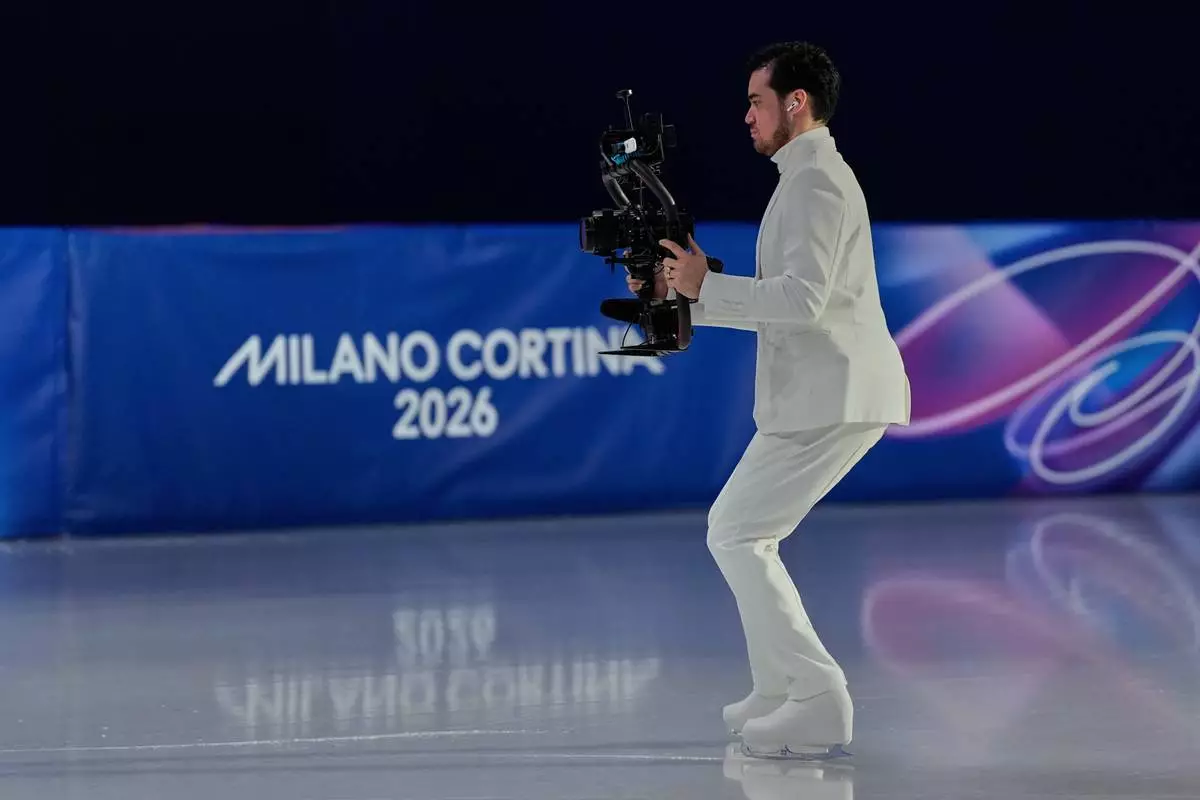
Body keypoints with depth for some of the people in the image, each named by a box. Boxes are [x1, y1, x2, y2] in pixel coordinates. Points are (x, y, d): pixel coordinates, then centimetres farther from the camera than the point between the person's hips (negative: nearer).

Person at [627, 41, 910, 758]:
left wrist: (705, 285, -14)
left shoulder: (817, 180, -12)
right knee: (740, 531, 16)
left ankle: (819, 705, -13)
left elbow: (801, 298, -23)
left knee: (737, 535, -11)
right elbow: (777, 306, 23)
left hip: (832, 398, -11)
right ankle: (782, 692, 18)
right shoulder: (809, 178, 22)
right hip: (821, 396, 11)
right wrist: (679, 297, 14)